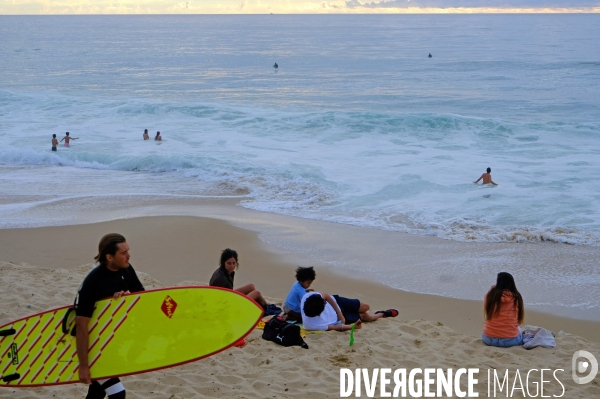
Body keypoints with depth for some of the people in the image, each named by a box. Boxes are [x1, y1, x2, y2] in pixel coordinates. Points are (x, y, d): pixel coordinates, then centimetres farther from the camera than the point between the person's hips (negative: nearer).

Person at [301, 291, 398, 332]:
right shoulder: (311, 325, -44)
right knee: (366, 317, 13)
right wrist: (353, 327, -36)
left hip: (337, 302, 3)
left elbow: (327, 296, -16)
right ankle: (382, 314, 50)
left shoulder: (308, 297, -37)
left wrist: (339, 313, -18)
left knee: (366, 308, 15)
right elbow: (334, 327, -29)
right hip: (338, 319, -3)